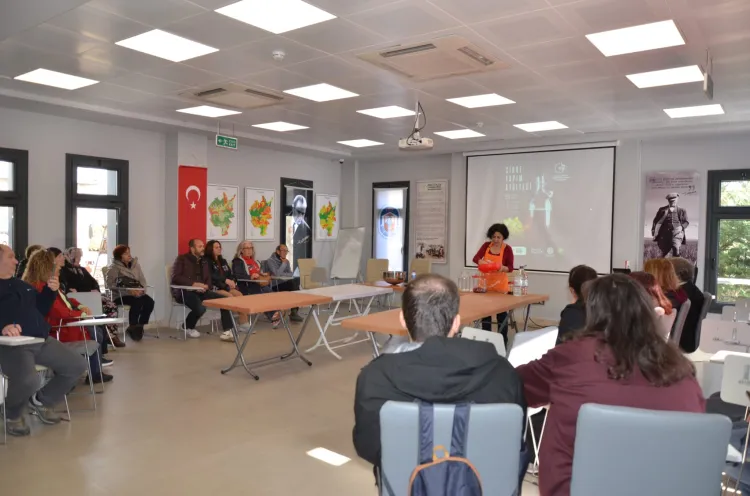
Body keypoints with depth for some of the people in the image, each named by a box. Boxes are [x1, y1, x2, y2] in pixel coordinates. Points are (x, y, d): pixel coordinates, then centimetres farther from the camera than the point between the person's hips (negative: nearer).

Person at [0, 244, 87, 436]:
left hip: (42, 341, 9)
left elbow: (40, 310, 24)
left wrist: (50, 290, 8)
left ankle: (41, 400, 23)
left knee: (77, 365, 8)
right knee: (28, 379, -36)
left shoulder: (19, 284, 20)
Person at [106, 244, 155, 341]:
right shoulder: (114, 267, -2)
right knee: (137, 302, -33)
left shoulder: (135, 264, 13)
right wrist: (129, 291, -24)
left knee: (149, 302, -24)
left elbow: (142, 280, 11)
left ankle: (139, 326, -8)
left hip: (137, 293, 5)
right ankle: (132, 328, -13)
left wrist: (141, 290, -12)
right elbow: (111, 284, -13)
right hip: (120, 295, -5)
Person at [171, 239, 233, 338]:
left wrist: (206, 286, -10)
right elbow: (176, 277, -11)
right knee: (200, 308, -34)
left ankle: (227, 331, -15)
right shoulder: (182, 259, 2)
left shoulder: (203, 262, 21)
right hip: (184, 291, -6)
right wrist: (193, 284, -21)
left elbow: (208, 279, 16)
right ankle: (188, 327, -1)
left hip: (201, 291, 6)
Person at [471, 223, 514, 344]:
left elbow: (510, 268, -8)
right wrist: (481, 261, -30)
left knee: (502, 313, 3)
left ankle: (503, 341, 12)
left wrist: (503, 268, -29)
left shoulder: (507, 249, -7)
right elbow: (475, 258, -8)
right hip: (485, 283, 3)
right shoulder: (486, 245, 1)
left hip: (500, 285, -3)